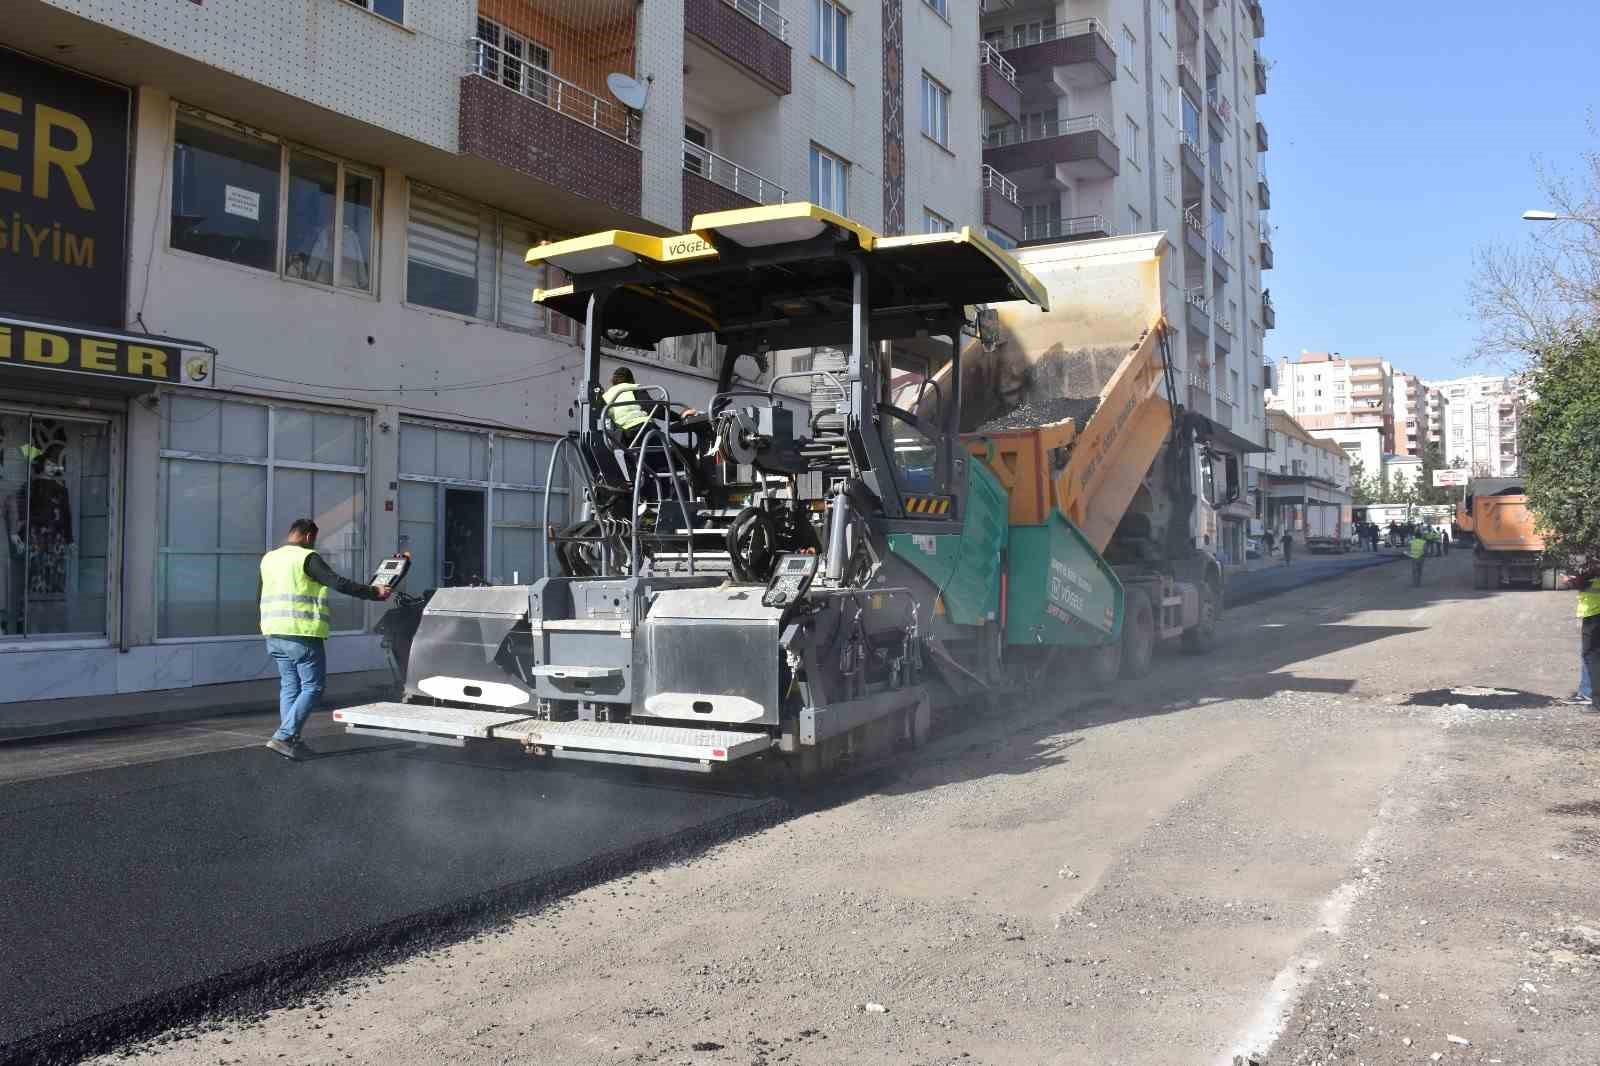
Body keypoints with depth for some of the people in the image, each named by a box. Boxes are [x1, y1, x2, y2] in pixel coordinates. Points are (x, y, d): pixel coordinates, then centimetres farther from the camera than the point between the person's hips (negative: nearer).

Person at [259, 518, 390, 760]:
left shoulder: (268, 559, 16)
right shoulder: (307, 558, -8)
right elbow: (339, 583, -14)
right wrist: (374, 592, -8)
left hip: (274, 633, 8)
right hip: (302, 633, -8)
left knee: (289, 686, 13)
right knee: (313, 686, -2)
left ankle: (291, 741, 11)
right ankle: (283, 737, -11)